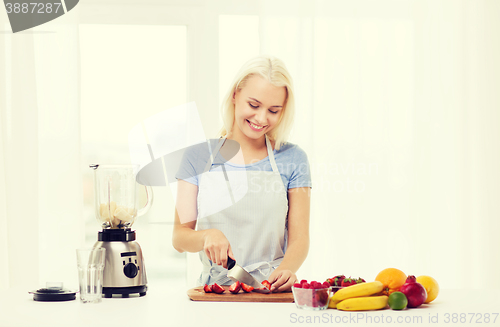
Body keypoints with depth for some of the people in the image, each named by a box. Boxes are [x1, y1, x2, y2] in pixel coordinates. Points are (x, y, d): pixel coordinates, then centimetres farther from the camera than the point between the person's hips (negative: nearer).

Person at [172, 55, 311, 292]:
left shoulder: (292, 158, 6)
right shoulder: (198, 157, 8)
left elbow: (299, 238, 3)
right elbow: (179, 237, 7)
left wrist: (287, 269, -18)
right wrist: (207, 236, -15)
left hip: (272, 292, 0)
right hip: (213, 291, 1)